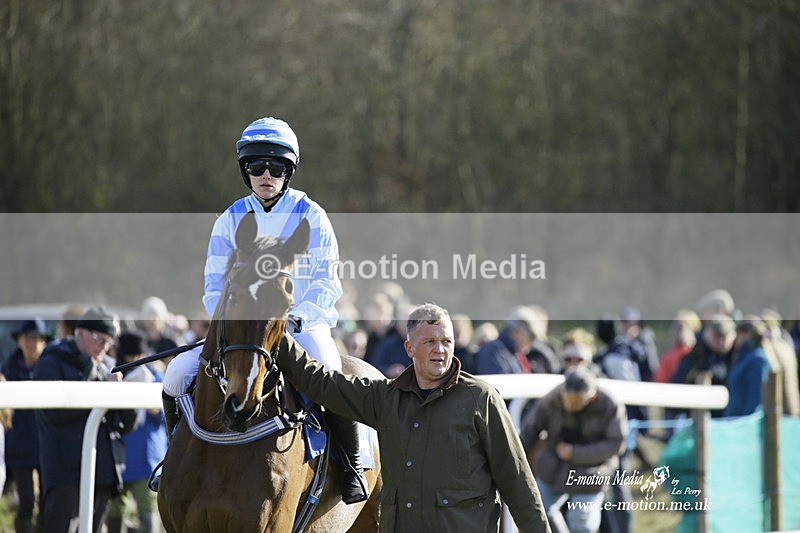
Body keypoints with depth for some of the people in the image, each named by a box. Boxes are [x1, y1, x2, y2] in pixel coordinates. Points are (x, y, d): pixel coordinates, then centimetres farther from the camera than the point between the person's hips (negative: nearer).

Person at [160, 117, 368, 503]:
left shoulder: (310, 215, 0)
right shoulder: (230, 220, 8)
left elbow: (326, 282, -5)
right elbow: (215, 286, 8)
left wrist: (298, 316, -23)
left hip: (304, 327, -3)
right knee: (178, 373, -16)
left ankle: (353, 467, -13)